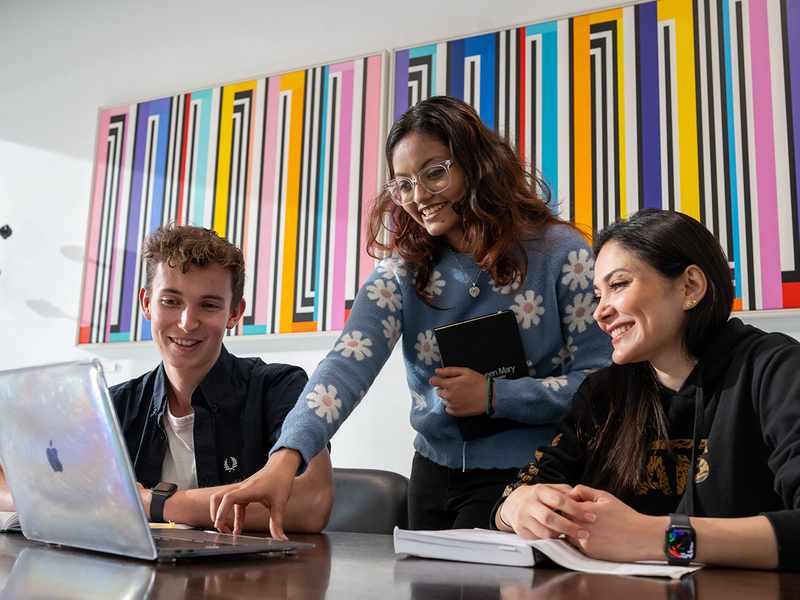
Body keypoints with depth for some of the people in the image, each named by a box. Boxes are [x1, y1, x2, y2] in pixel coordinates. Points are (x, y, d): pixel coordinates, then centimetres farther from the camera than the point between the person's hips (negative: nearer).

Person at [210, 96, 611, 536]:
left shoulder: (560, 254, -10)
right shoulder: (404, 270, -3)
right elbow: (348, 364, -19)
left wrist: (494, 396, -19)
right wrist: (287, 456, -35)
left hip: (529, 479, -3)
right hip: (436, 473, 4)